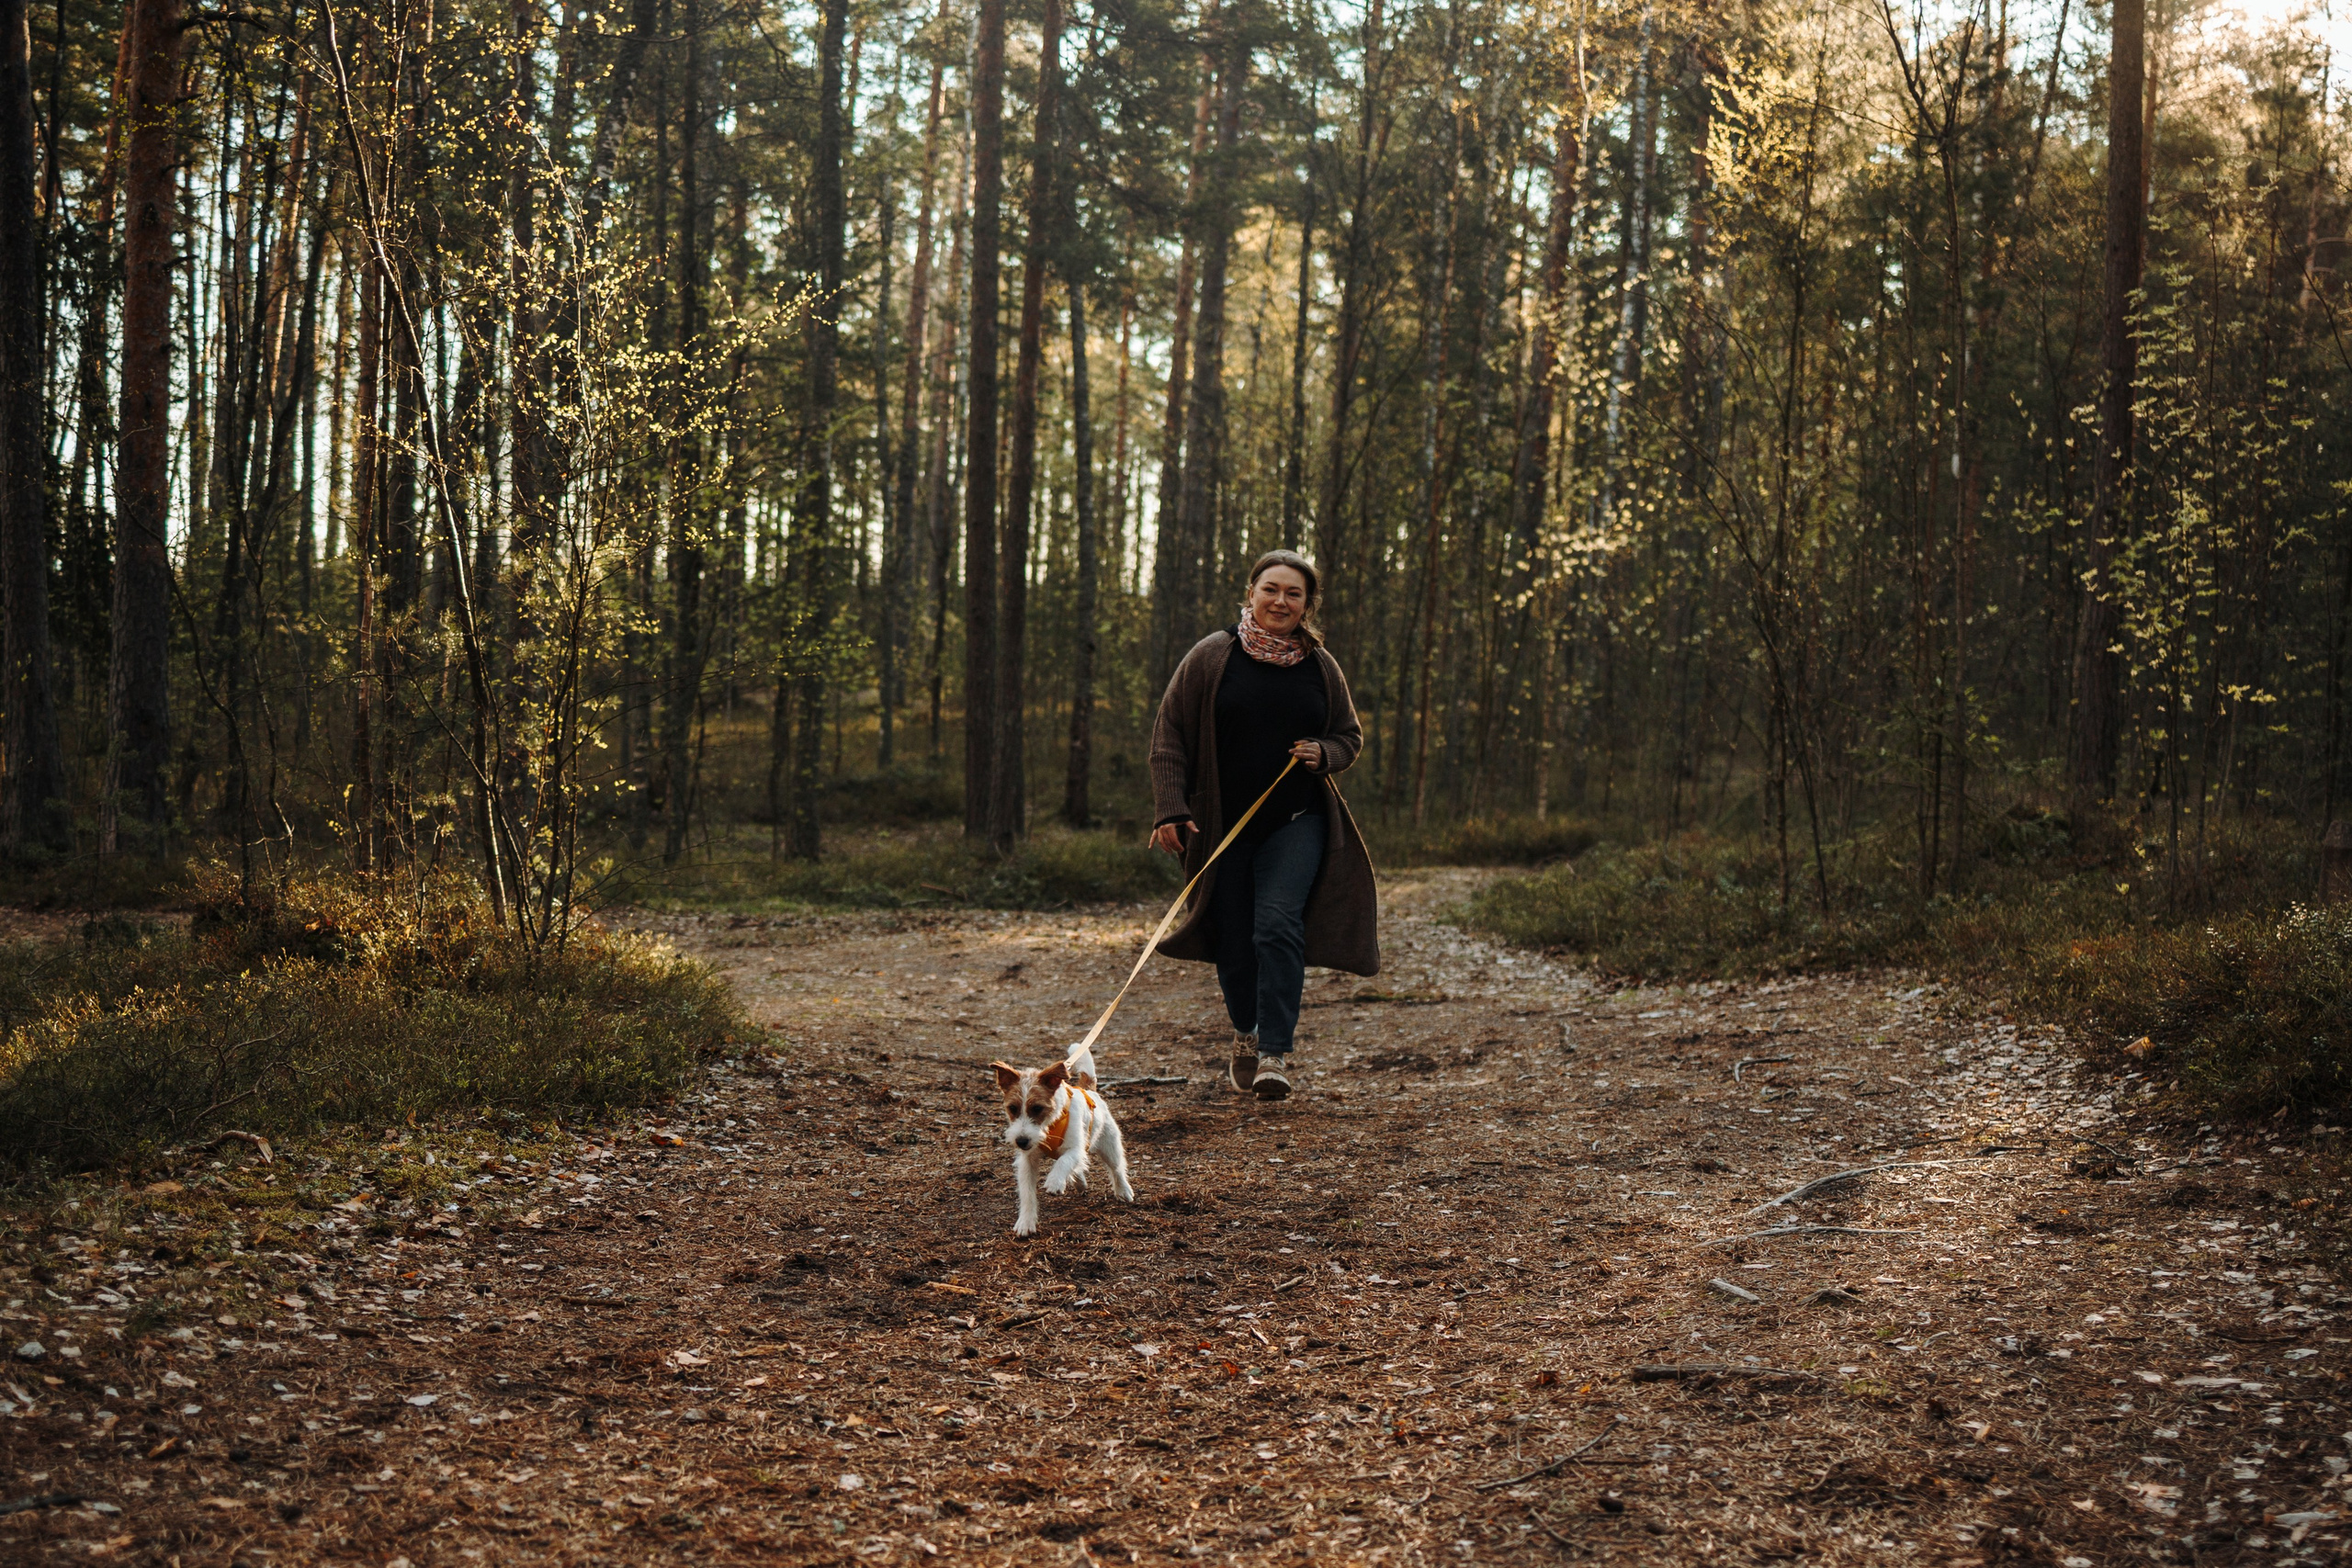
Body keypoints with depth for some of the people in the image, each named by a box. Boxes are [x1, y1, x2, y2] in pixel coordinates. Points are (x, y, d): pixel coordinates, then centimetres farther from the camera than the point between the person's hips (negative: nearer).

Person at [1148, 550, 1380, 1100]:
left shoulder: (1320, 665, 7)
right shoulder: (1212, 657, -1)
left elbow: (1350, 735, 18)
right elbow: (1169, 735, -1)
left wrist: (1324, 753, -6)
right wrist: (1170, 810, -10)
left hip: (1297, 823, 0)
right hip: (1222, 823, 0)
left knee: (1277, 924, -18)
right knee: (1235, 940, 5)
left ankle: (1275, 1055, -14)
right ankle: (1246, 1034, 32)